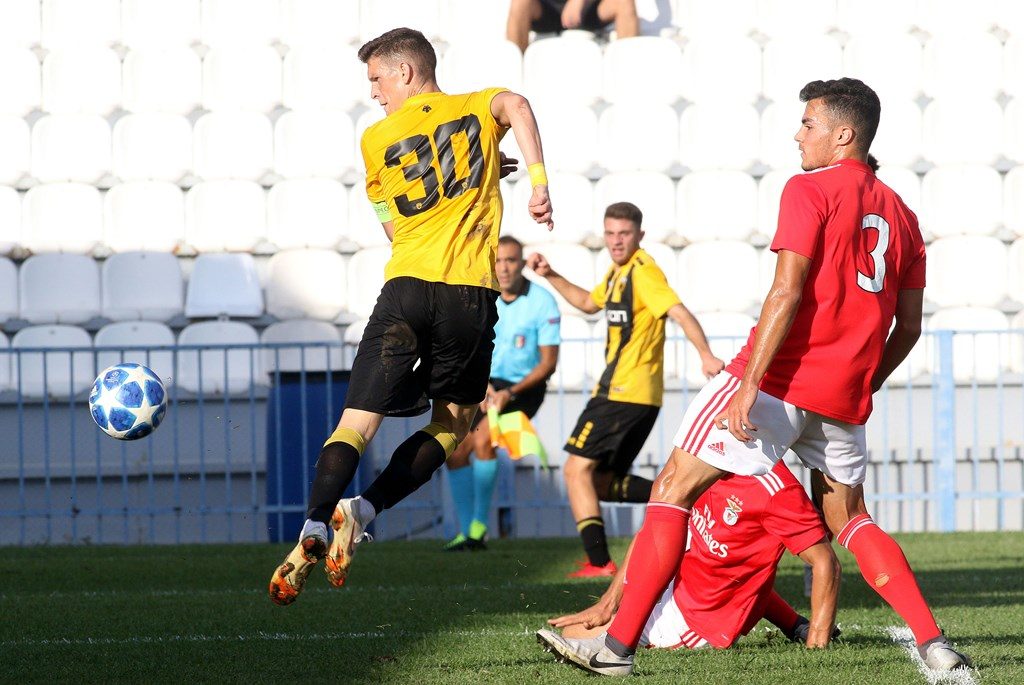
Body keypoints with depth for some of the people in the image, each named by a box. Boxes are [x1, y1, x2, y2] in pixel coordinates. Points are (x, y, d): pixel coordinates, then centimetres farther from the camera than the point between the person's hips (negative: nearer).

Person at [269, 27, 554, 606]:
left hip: (406, 287, 0)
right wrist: (538, 179, -19)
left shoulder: (379, 138, 14)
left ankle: (312, 530, -23)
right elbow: (516, 106, -12)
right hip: (472, 296, 0)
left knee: (358, 422, -3)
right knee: (452, 422, 15)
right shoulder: (478, 109, 13)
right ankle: (363, 511, -3)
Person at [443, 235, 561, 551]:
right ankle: (467, 533, 7)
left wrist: (511, 393, -21)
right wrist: (482, 385, -16)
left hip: (524, 387, -5)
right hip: (488, 385, 5)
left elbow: (548, 362, -11)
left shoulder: (542, 302, -13)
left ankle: (480, 524, -14)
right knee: (456, 451, -5)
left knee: (483, 438, -25)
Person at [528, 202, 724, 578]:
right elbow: (589, 303, 35)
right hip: (641, 396, 10)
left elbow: (680, 313, -25)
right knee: (603, 484, 11)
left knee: (578, 468, -8)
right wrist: (550, 276, 24)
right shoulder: (618, 271, 16)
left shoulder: (643, 271, -13)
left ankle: (599, 562, -11)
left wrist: (706, 355, -40)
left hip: (624, 392, -10)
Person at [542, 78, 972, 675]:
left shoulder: (810, 190, -6)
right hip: (845, 397, 7)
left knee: (674, 487, -2)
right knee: (850, 519, 22)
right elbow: (909, 327, 16)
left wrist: (750, 384, -19)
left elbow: (786, 293, -16)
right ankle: (934, 643, 8)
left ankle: (619, 642, -9)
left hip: (781, 379, -7)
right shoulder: (900, 213, 14)